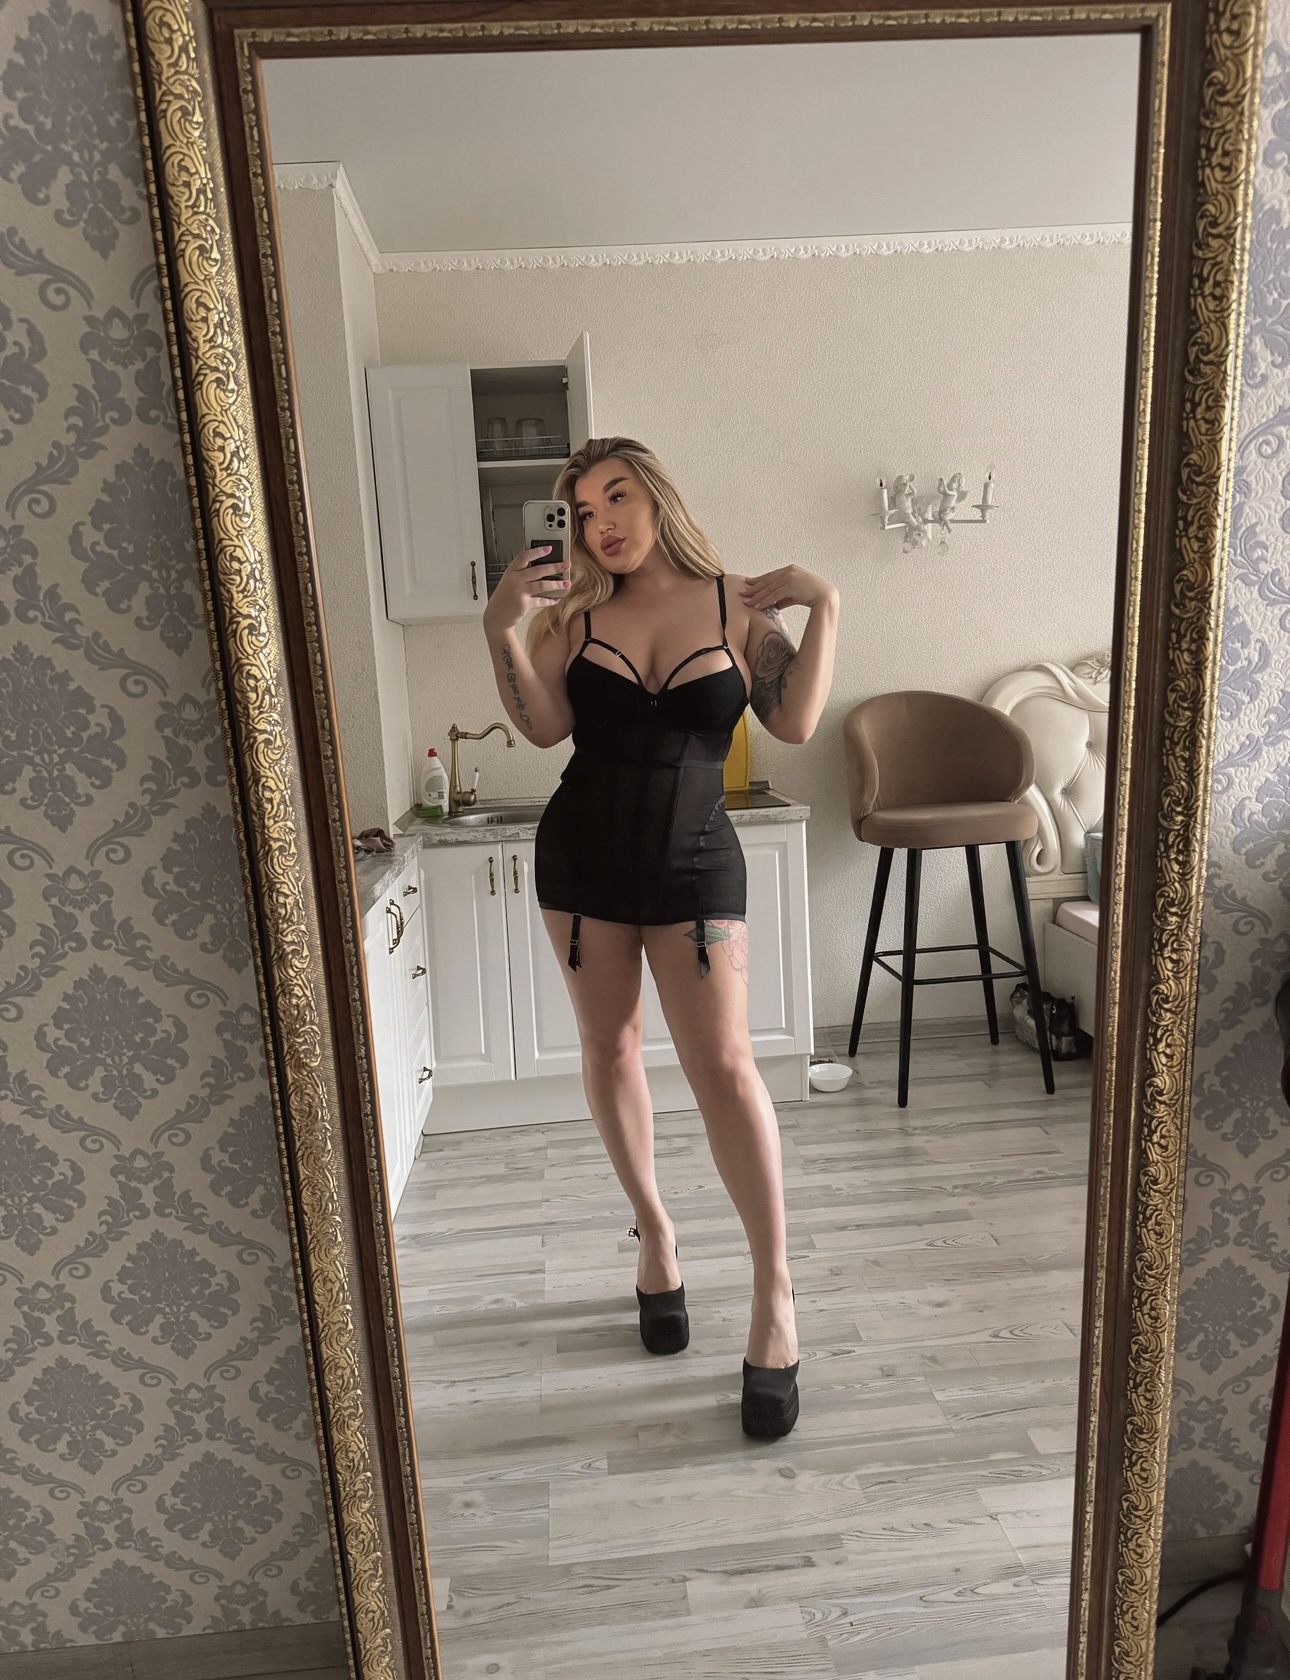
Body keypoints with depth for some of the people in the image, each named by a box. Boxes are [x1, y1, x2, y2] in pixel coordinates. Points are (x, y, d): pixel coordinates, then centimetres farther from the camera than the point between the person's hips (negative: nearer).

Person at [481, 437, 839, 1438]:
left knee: (723, 1064, -10)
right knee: (609, 1048, 12)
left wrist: (821, 606, -15)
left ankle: (775, 1296, 4)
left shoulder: (737, 605, -1)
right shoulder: (575, 611, 2)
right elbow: (544, 726, -9)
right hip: (583, 856, 3)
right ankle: (655, 1230, 34)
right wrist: (504, 625, -19)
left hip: (693, 862, -2)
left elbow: (795, 722, -11)